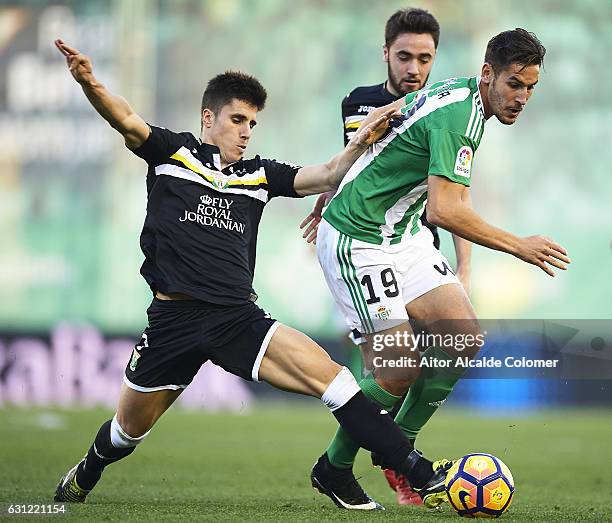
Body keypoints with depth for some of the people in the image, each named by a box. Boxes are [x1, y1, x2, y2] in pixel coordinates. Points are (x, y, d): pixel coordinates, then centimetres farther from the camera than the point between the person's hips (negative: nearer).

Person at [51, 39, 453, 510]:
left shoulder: (259, 175, 14)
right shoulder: (172, 152, 5)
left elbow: (327, 176, 5)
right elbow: (126, 120, -13)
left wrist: (359, 144, -15)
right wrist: (90, 84, -34)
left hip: (239, 319, 2)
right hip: (174, 317, -2)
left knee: (328, 375, -18)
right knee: (130, 427, 13)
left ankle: (425, 478, -21)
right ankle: (82, 480, 49)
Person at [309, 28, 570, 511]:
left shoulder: (455, 92, 6)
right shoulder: (459, 117, -25)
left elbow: (377, 119, 18)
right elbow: (445, 210, -34)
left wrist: (331, 192, 26)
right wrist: (519, 246, -28)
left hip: (403, 236, 10)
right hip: (359, 244, -10)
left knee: (465, 339, -3)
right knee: (400, 370, -10)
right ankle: (334, 468, 11)